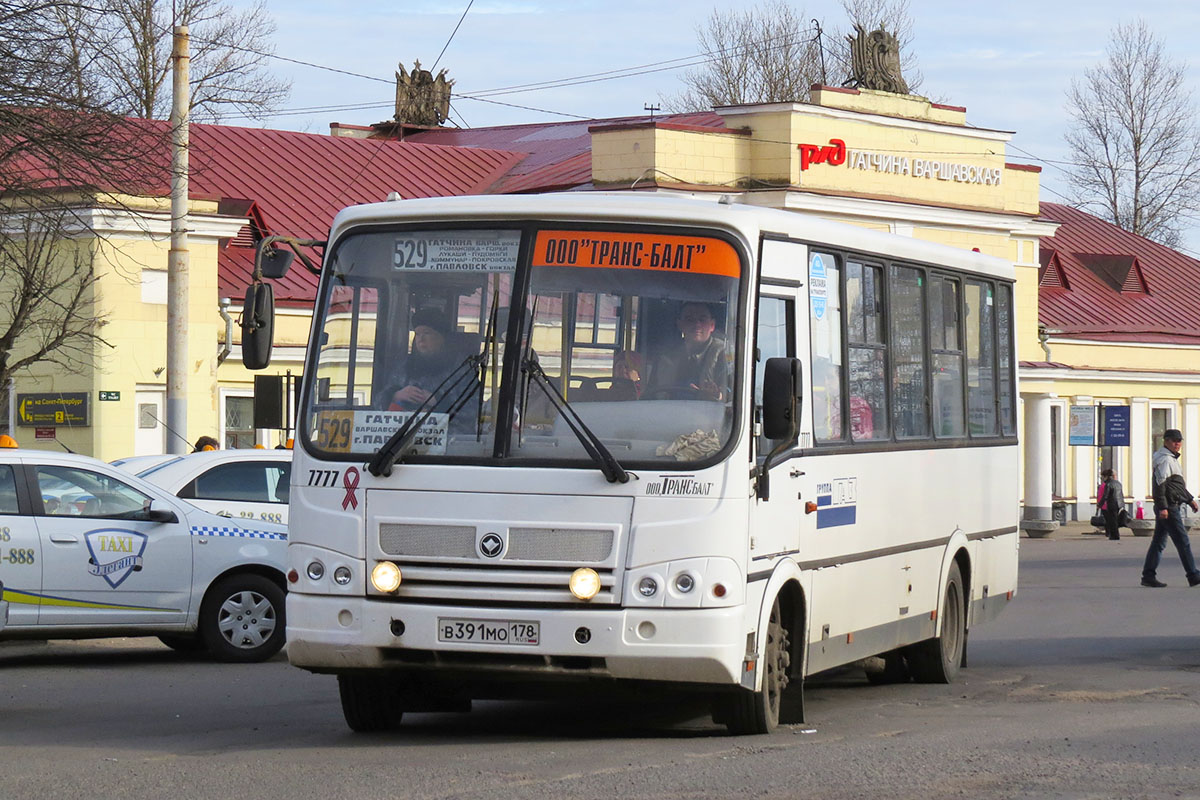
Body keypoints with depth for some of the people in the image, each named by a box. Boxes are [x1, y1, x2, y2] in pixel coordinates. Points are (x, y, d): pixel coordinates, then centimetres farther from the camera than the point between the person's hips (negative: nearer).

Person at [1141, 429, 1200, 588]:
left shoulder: (1172, 458, 21)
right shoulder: (1164, 459, -12)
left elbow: (1178, 485, 32)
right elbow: (1160, 484, -20)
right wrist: (1162, 507, -25)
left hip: (1166, 508, 11)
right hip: (1169, 508, -11)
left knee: (1159, 543, 10)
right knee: (1183, 542, -8)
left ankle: (1148, 576, 10)